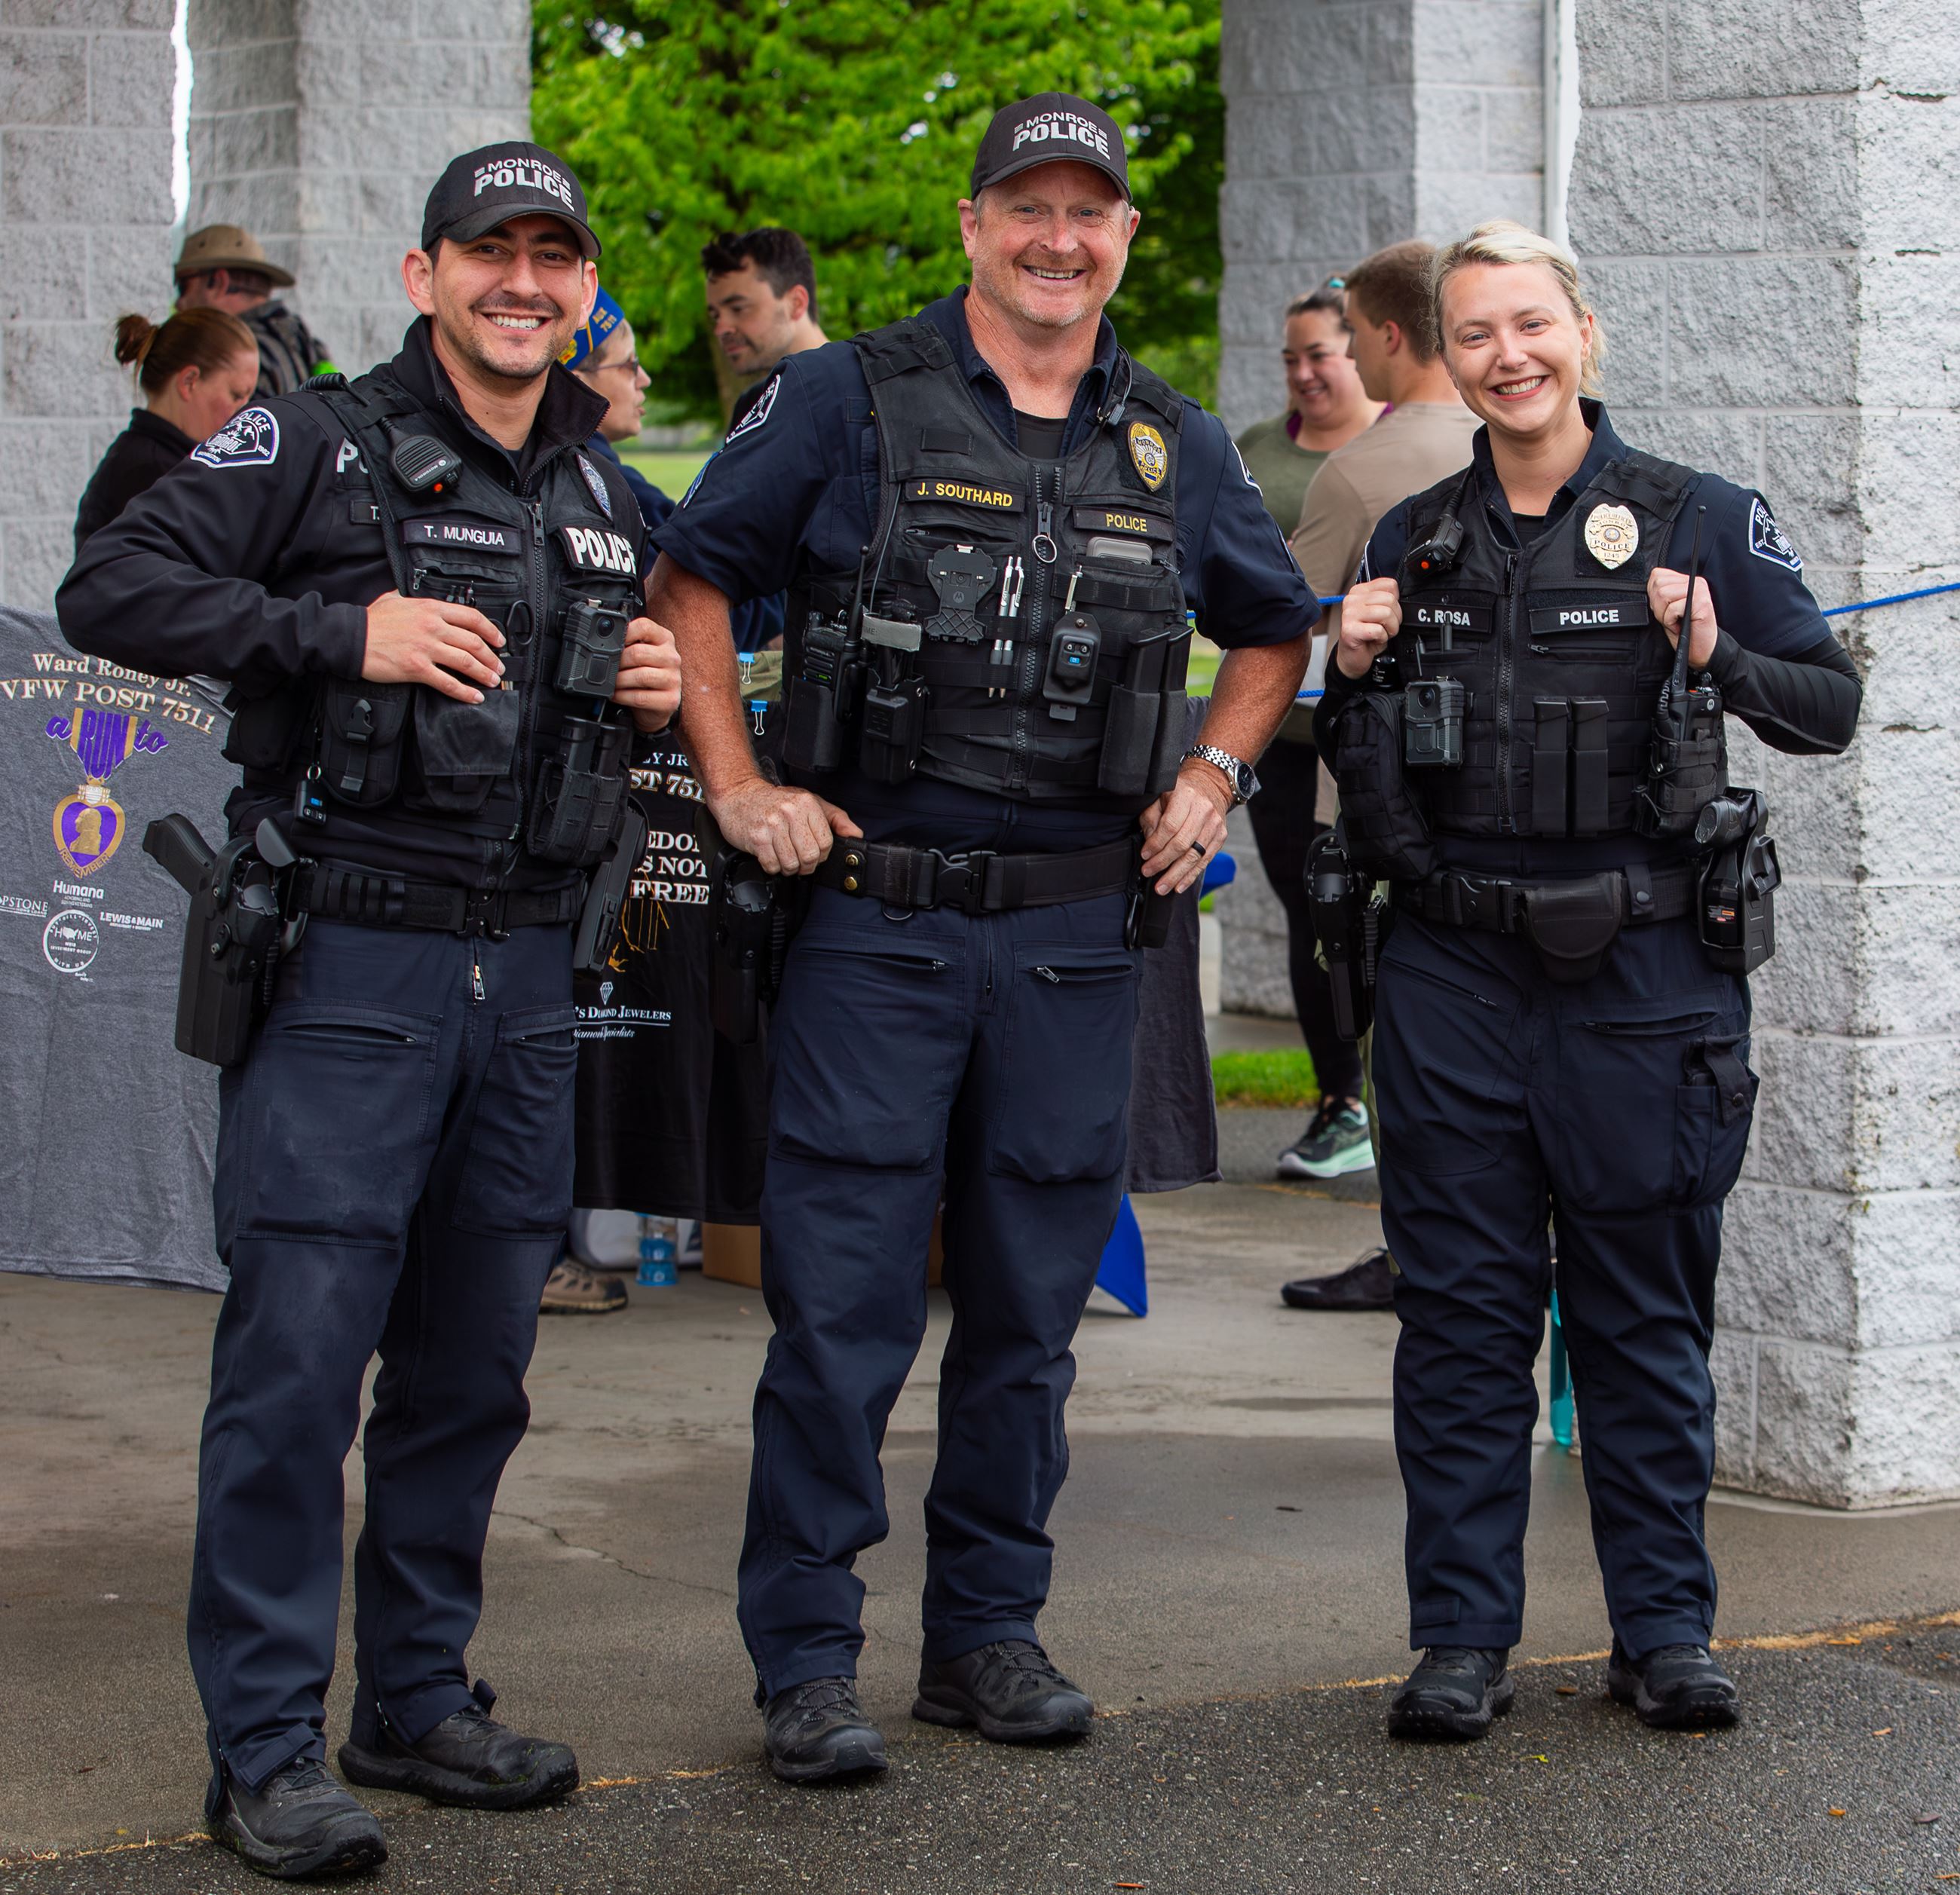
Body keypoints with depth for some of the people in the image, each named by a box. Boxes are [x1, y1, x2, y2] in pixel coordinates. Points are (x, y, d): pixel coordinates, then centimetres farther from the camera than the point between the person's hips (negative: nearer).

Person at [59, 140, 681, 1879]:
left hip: (526, 977, 6)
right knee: (300, 1355, -7)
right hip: (345, 967, -6)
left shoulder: (607, 504, 16)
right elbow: (111, 592, -11)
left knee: (474, 1364, 10)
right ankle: (266, 1748, -1)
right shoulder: (315, 449, -3)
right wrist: (340, 631, -18)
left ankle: (420, 1700, 23)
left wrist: (658, 696, 6)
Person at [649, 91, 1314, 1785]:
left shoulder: (1176, 450, 11)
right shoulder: (850, 404, -1)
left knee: (1031, 1307, 10)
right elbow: (691, 578, 4)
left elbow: (1276, 630, 25)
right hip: (878, 920, -4)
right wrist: (737, 786, -3)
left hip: (1077, 938, 4)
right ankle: (807, 1660, 5)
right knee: (842, 1303, -4)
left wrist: (1209, 778, 11)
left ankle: (989, 1634, 22)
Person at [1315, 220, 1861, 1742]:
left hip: (1644, 974, -2)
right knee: (1461, 1315, 3)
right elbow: (1362, 773, 16)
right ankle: (1463, 1636, 11)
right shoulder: (1414, 544, 10)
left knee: (1647, 1315, 4)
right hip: (1458, 974, 2)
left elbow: (1833, 707, 0)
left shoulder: (1701, 520, 1)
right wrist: (1354, 681, -4)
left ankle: (1666, 1629, 15)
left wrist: (1717, 658, -17)